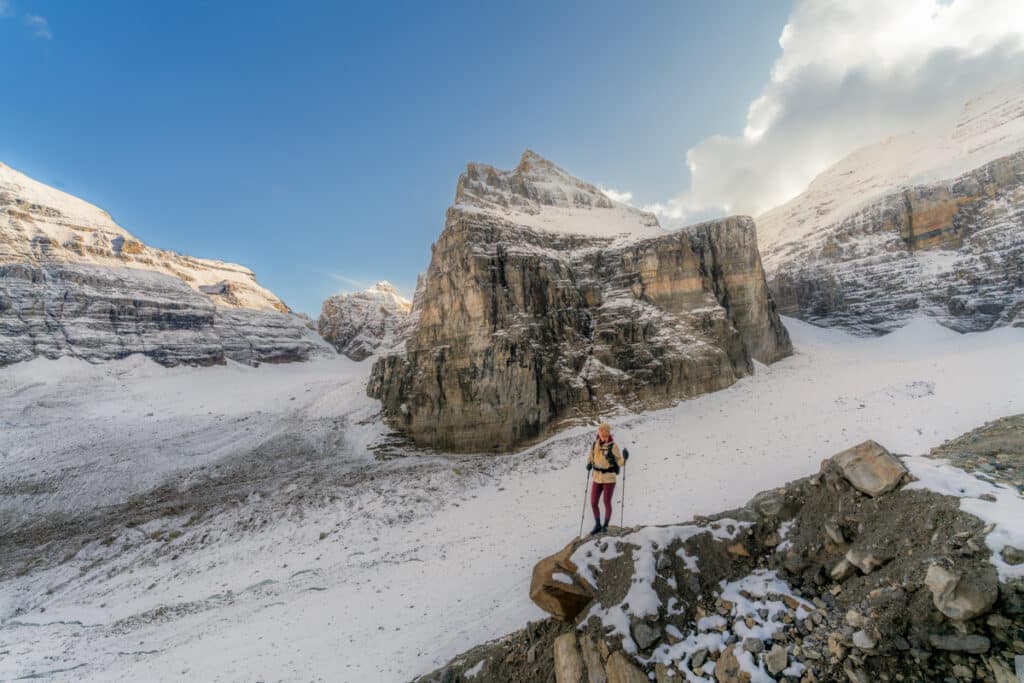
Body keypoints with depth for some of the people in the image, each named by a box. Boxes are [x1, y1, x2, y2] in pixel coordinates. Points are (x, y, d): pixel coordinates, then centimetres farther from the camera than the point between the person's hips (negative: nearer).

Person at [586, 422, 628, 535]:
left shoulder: (613, 446, -12)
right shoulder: (595, 444, 1)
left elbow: (620, 463, -9)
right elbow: (590, 458, 13)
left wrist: (625, 457, -29)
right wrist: (589, 465, -8)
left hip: (609, 478, -4)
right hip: (597, 478, 4)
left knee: (607, 503, 4)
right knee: (593, 503, 4)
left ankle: (605, 525, 27)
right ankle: (597, 525, 25)